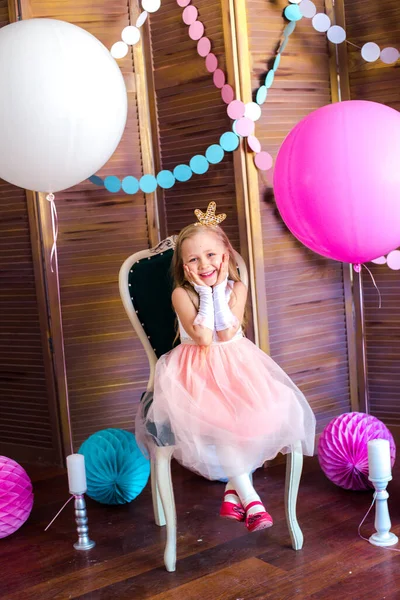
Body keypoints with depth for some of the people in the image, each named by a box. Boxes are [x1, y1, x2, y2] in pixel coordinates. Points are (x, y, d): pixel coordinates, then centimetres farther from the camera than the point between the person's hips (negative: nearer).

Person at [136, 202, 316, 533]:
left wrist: (219, 289, -14)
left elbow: (226, 334, -15)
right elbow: (203, 338, -19)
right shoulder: (181, 293, -6)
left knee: (256, 415, -24)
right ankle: (249, 497, -19)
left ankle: (233, 490, -11)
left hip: (236, 365, 2)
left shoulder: (237, 288, 0)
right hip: (197, 372, -2)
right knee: (217, 419, -29)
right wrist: (206, 292, -15)